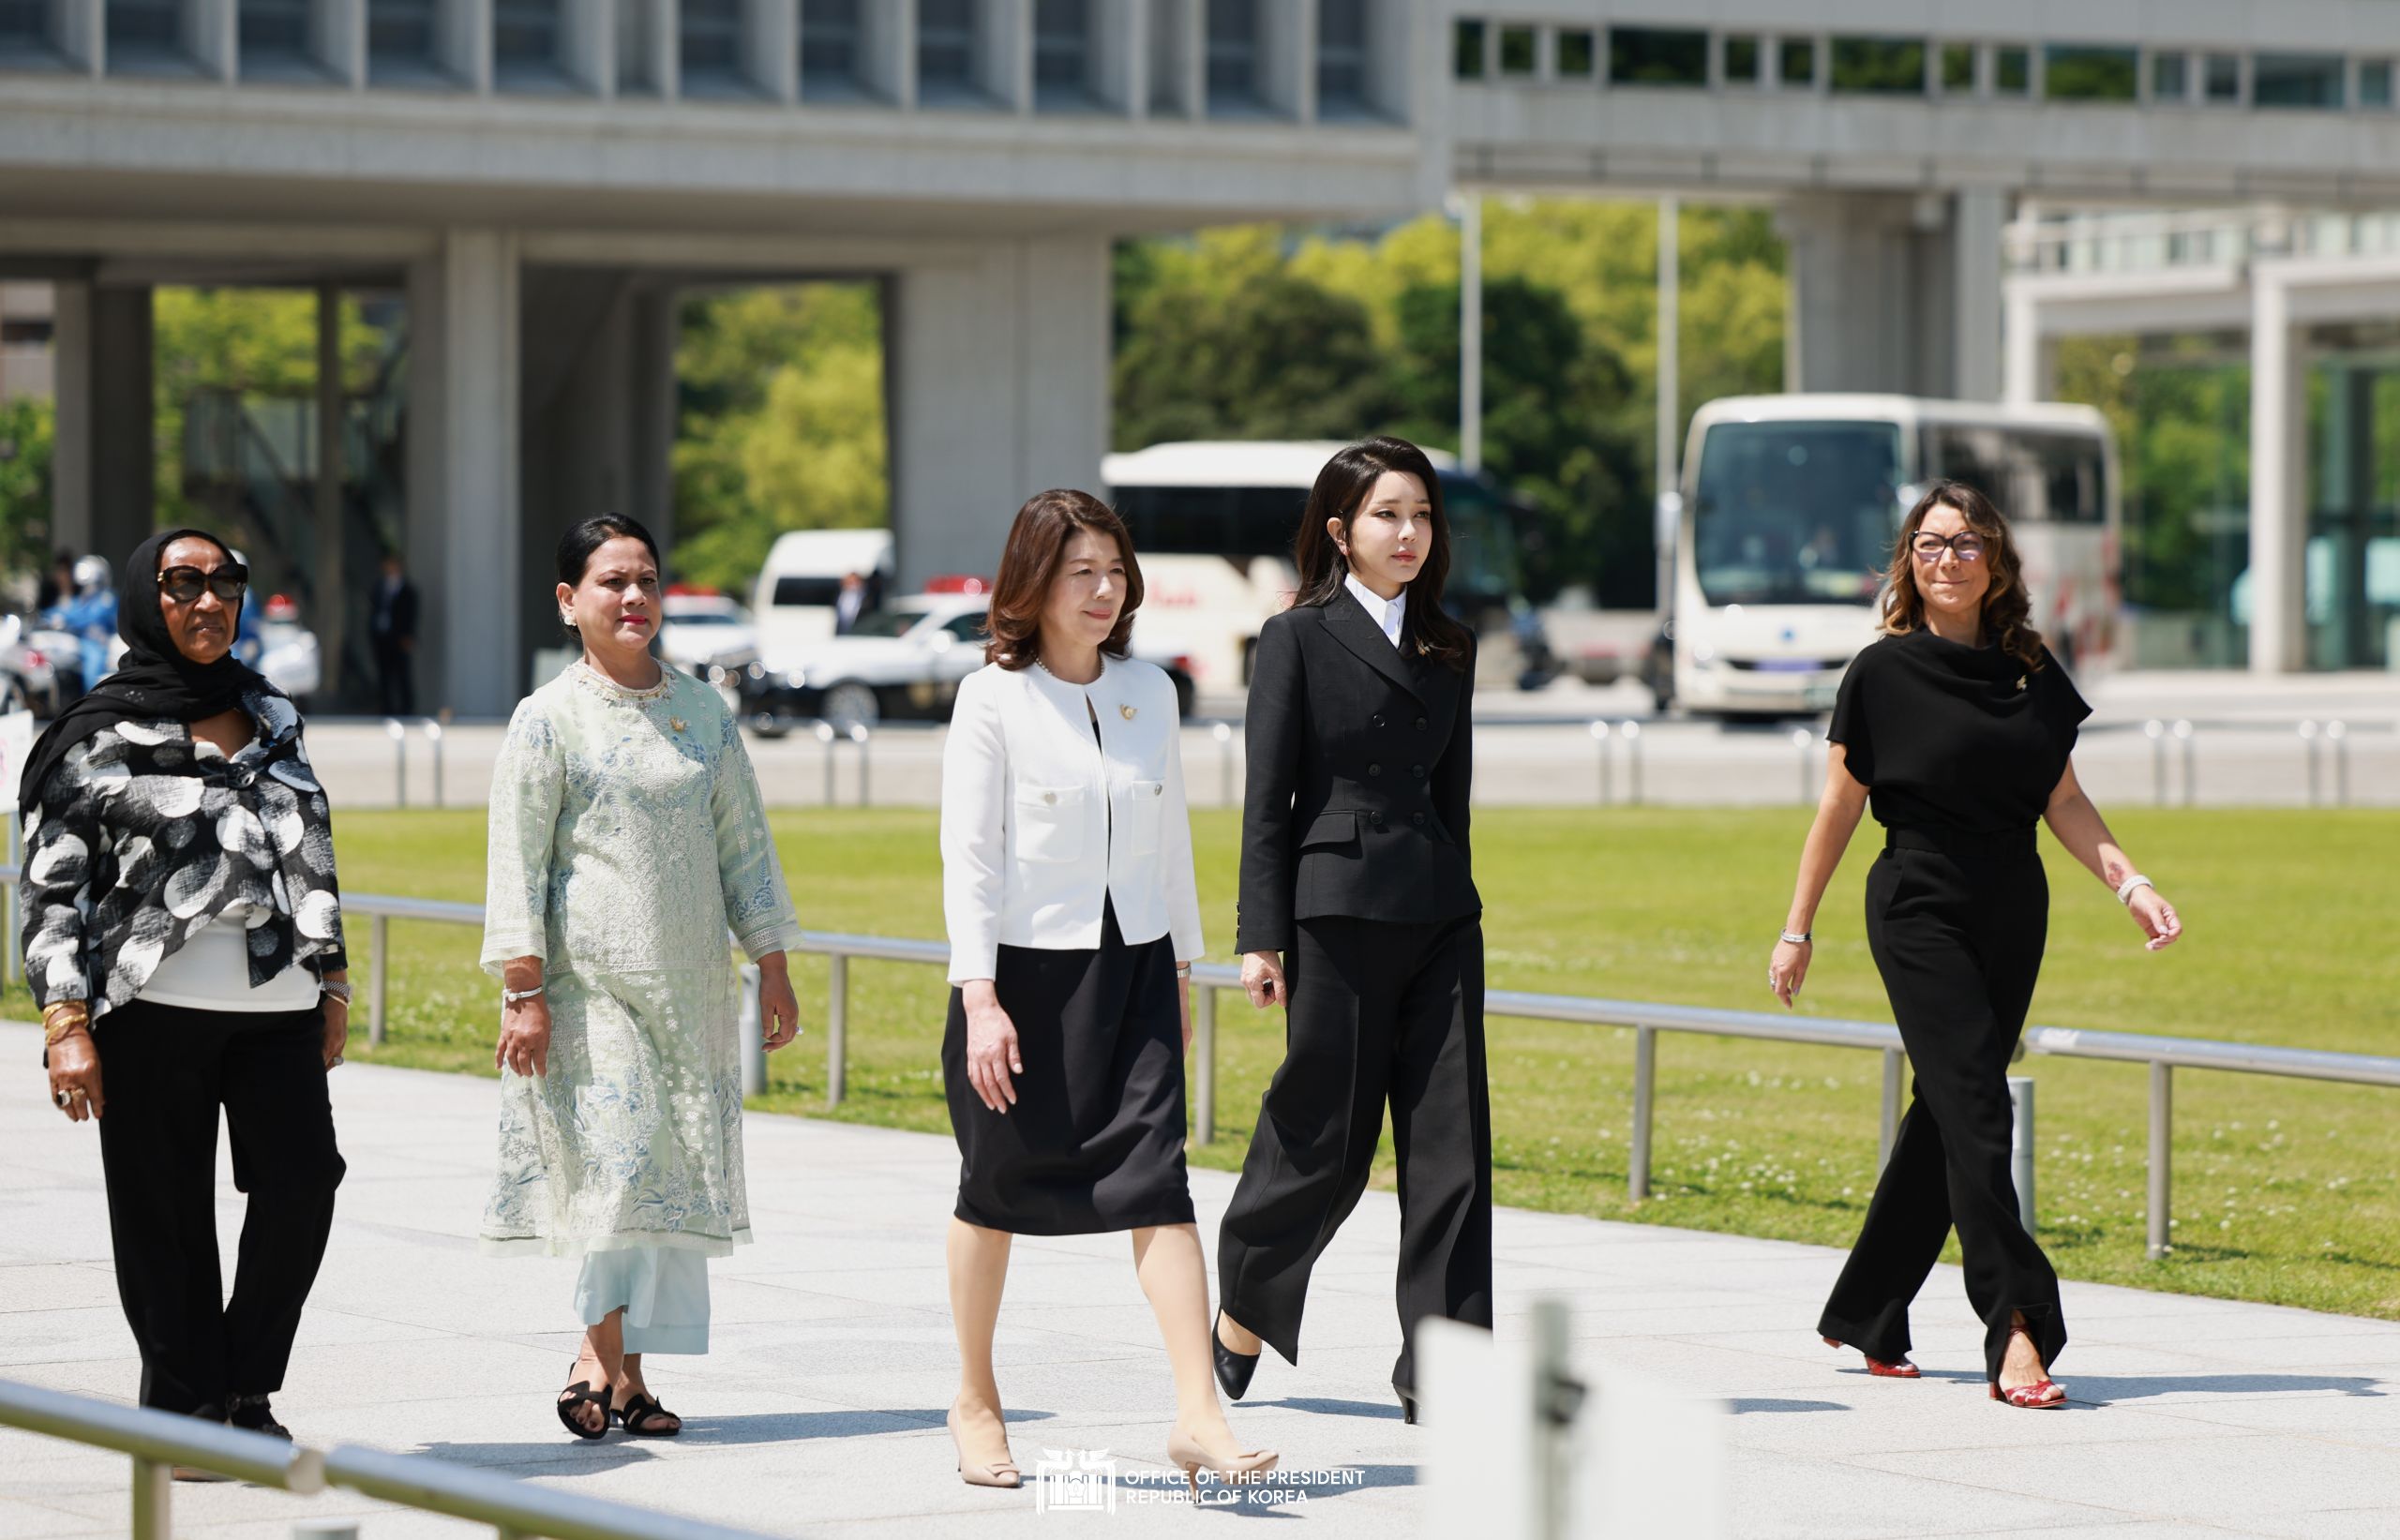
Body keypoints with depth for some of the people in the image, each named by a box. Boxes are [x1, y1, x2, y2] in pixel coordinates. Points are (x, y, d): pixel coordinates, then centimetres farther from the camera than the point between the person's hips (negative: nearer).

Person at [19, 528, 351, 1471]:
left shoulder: (270, 719, 18)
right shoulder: (98, 739, 2)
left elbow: (313, 861, 24)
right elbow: (52, 890, -1)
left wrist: (332, 983, 19)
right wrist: (66, 1025, -9)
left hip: (276, 1003, 4)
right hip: (154, 1005, -4)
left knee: (302, 1182, -8)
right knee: (167, 1214, -2)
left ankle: (248, 1391, 8)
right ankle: (188, 1405, 9)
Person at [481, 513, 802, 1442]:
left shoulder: (703, 711, 12)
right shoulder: (549, 719, -2)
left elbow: (743, 842, 16)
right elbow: (517, 864, -4)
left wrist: (773, 967, 11)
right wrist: (523, 991, -11)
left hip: (689, 982, 5)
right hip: (589, 980, -5)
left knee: (677, 1169, 1)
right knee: (622, 1155, -15)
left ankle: (610, 1363, 7)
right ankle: (610, 1360, -6)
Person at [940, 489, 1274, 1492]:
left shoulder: (1150, 692, 7)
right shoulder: (992, 699, -7)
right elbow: (969, 854, -10)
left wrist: (1182, 968, 16)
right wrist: (979, 999, -16)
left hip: (1133, 965, 3)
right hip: (1026, 967, -3)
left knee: (1157, 1179, -9)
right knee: (997, 1186, 9)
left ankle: (1199, 1415, -15)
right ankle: (975, 1400, 26)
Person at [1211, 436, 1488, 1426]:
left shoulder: (1448, 649, 14)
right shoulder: (1299, 639, -1)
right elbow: (1267, 800, -4)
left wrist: (1452, 899, 17)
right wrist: (1262, 938, -9)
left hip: (1438, 915, 5)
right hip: (1337, 909, -5)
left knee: (1452, 1142, -2)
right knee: (1326, 1142, 1)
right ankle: (1246, 1306, 26)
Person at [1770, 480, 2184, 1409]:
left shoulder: (2031, 671, 8)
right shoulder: (1885, 673, -3)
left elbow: (2063, 800, 10)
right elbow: (1839, 808, 1)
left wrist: (2131, 885, -3)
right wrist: (1798, 930, 3)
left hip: (2013, 913, 5)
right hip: (1920, 909, -5)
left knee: (1947, 1111, 9)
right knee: (1974, 1109, -15)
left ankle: (1865, 1315, 21)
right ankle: (2015, 1331, -20)